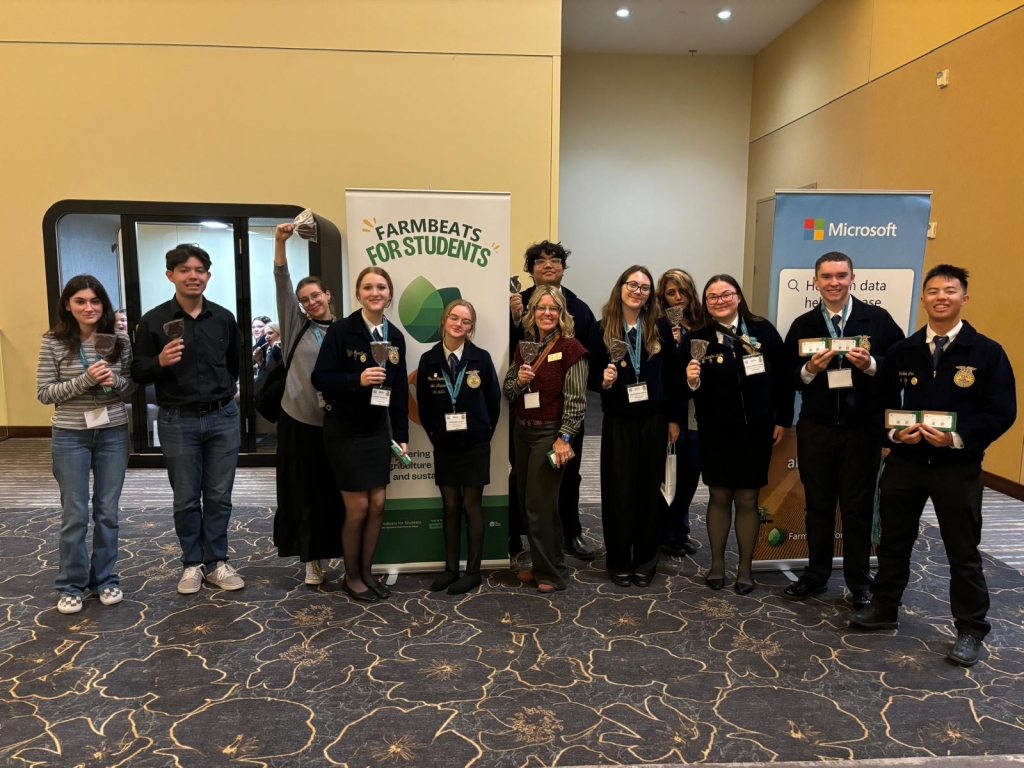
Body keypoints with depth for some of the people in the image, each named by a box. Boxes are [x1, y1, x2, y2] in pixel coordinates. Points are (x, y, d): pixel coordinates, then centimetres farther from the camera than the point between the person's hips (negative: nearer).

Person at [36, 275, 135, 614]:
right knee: (74, 514, 5)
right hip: (70, 437, -2)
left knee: (107, 512, 10)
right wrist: (85, 380, -21)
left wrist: (115, 381, -15)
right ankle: (71, 585, 21)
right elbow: (44, 393, -7)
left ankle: (105, 579, 25)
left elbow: (133, 386, 7)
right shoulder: (53, 343, -6)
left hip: (114, 433, 2)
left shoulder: (120, 341, -1)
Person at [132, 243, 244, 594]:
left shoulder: (223, 318, 4)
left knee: (219, 496, 8)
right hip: (178, 421, -2)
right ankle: (192, 564, 24)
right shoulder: (153, 321, -5)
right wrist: (160, 361, -22)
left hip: (223, 418, 2)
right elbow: (138, 373, -4)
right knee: (186, 499, 8)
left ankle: (216, 562, 22)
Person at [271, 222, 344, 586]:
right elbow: (282, 284, -5)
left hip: (334, 424, 0)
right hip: (298, 421, 0)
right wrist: (280, 242, -15)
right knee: (304, 493, 5)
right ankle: (312, 560, 17)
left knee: (335, 493, 7)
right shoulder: (297, 327, 5)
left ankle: (342, 557, 21)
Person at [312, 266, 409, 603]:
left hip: (378, 430, 5)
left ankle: (366, 571, 26)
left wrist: (401, 434, 5)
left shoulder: (395, 336, 5)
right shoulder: (341, 330, -12)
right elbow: (320, 378, -14)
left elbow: (400, 389, 7)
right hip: (345, 431, -5)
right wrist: (358, 379, -28)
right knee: (357, 508, 0)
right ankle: (351, 576, 20)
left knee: (378, 505, 8)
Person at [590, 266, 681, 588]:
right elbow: (591, 376, 1)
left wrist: (674, 419, 2)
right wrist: (603, 381, -22)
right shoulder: (601, 330, -3)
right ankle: (618, 561, 17)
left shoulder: (661, 327, 1)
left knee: (649, 489, 8)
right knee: (619, 490, 3)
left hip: (654, 420, 1)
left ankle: (646, 560, 21)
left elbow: (672, 376, 3)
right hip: (618, 422, -1)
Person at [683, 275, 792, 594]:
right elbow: (693, 388, -5)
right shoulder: (696, 338, -3)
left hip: (756, 430, 0)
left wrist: (782, 419, -1)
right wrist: (692, 381, -27)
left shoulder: (763, 330, -3)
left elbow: (781, 376, 1)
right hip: (714, 432, 0)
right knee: (719, 497, 10)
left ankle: (745, 568, 22)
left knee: (747, 499, 9)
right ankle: (717, 564, 24)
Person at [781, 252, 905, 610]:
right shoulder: (802, 325, 4)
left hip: (862, 429, -2)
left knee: (858, 508, 8)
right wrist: (810, 369, -16)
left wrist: (870, 364, -21)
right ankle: (816, 575, 26)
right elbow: (788, 378, 3)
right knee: (818, 505, 12)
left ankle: (859, 583, 22)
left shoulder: (878, 319, -2)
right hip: (815, 429, 2)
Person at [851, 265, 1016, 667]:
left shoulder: (987, 352, -5)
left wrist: (958, 438, -21)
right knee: (893, 541, 14)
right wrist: (894, 433, -11)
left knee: (963, 552, 7)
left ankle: (970, 630, 23)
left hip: (958, 466, -3)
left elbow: (1002, 412, -9)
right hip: (904, 461, 3)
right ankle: (883, 609, 31)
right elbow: (883, 404, 9)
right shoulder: (902, 352, 5)